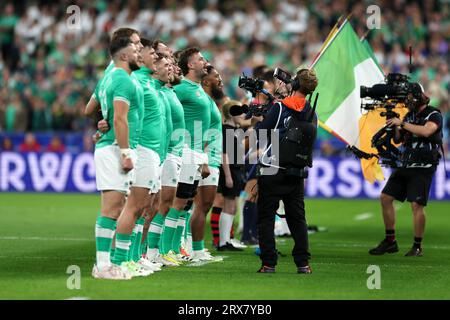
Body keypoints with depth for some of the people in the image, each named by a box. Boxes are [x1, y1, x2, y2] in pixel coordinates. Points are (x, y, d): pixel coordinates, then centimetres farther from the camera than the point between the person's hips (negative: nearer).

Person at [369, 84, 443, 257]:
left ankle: (417, 247, -6)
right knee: (385, 197, 4)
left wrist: (402, 123, -22)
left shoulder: (434, 115, -6)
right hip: (405, 165, 7)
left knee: (417, 205, -14)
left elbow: (426, 131, -27)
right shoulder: (409, 115, 13)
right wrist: (393, 124, -3)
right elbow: (398, 140, 16)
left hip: (423, 168, -7)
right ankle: (390, 242, 11)